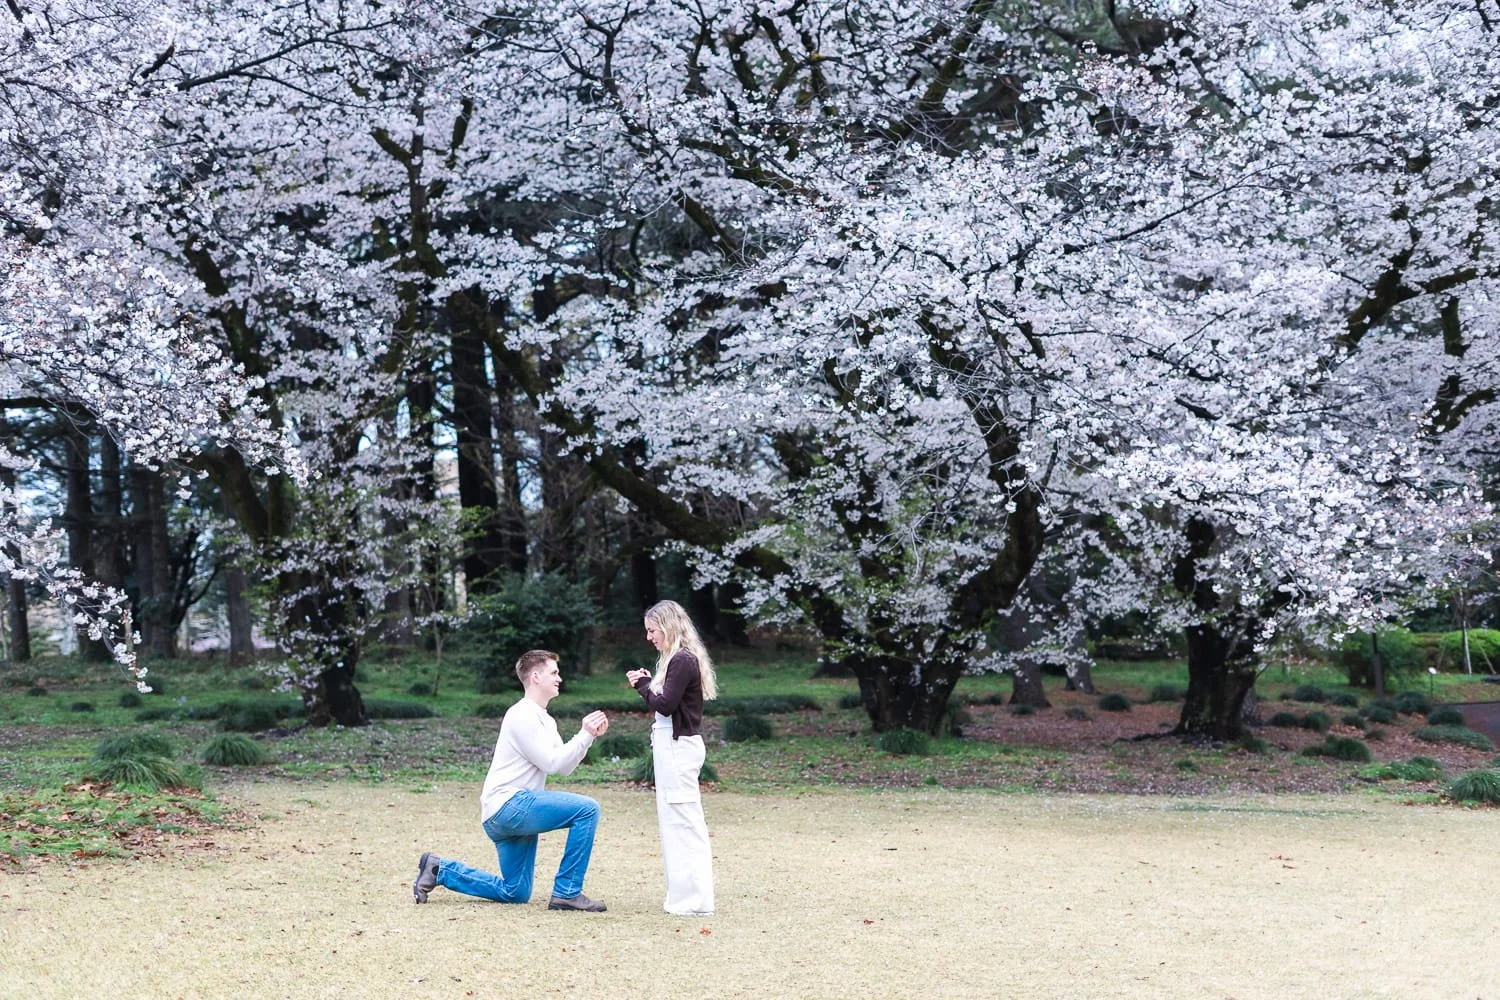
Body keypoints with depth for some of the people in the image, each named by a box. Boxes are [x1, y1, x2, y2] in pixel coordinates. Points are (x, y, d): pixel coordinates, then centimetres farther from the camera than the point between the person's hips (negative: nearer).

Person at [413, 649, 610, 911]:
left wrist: (590, 735, 3)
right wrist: (585, 735, -15)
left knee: (515, 893, 13)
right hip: (507, 804, -10)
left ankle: (439, 870, 17)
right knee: (586, 809, -21)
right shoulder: (524, 715, -11)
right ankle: (567, 893, -17)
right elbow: (552, 763, -16)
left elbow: (564, 766, 15)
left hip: (513, 813, 10)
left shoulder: (545, 720, 20)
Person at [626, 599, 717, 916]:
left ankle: (693, 900, -7)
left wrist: (643, 685, -5)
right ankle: (686, 894, 18)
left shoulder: (683, 661, -15)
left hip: (678, 747, -11)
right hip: (672, 745, 11)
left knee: (682, 820, -8)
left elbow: (665, 705, -18)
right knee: (676, 820, 13)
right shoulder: (678, 659, 16)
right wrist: (647, 683, 5)